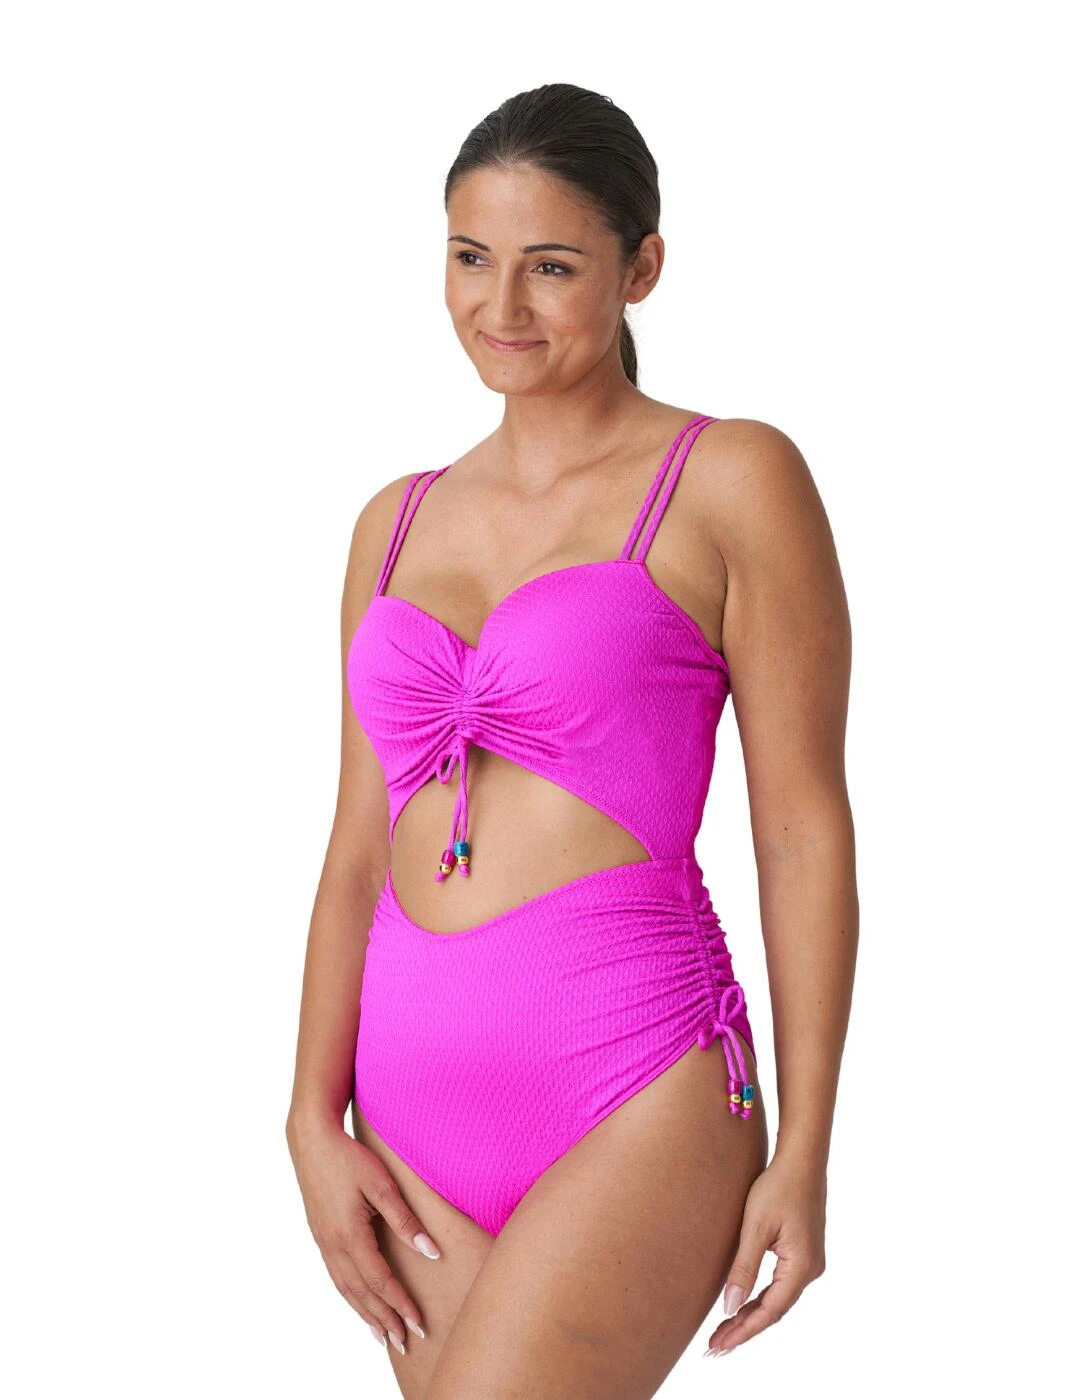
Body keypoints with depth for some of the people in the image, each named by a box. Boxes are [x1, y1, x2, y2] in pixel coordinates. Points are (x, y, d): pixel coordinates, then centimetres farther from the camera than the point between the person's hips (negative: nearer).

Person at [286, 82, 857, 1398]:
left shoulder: (731, 484, -1)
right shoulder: (396, 523, 14)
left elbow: (805, 833, -3)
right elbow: (360, 848, 14)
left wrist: (804, 1154, -6)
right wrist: (314, 1119, 6)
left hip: (637, 1095, -5)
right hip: (418, 1105, 6)